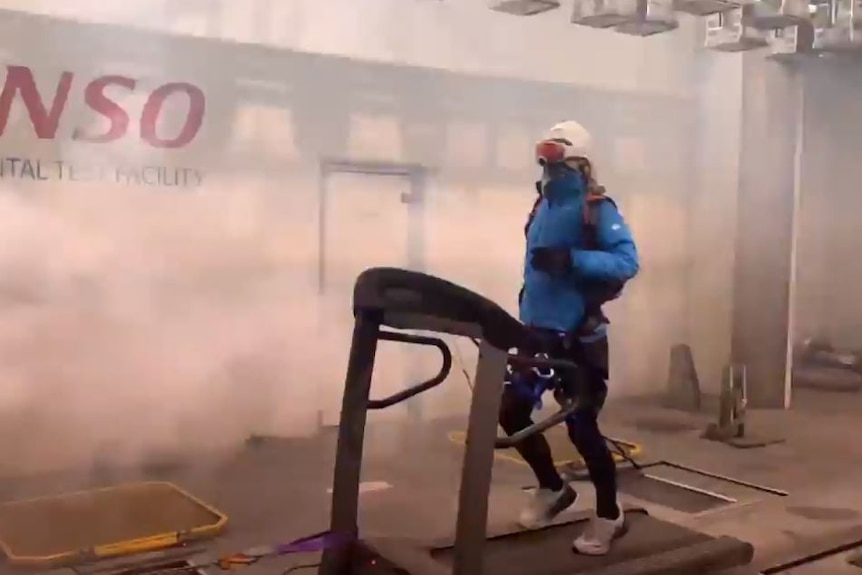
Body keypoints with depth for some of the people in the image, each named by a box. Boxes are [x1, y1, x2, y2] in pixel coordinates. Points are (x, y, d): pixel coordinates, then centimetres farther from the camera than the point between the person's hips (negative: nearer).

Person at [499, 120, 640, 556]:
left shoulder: (598, 209, -10)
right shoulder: (543, 206, 11)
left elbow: (627, 261, -21)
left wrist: (571, 259, -31)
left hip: (578, 337, -7)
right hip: (537, 331, 7)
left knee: (581, 426, -3)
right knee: (512, 412, 7)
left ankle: (608, 516, 18)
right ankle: (552, 487, 31)